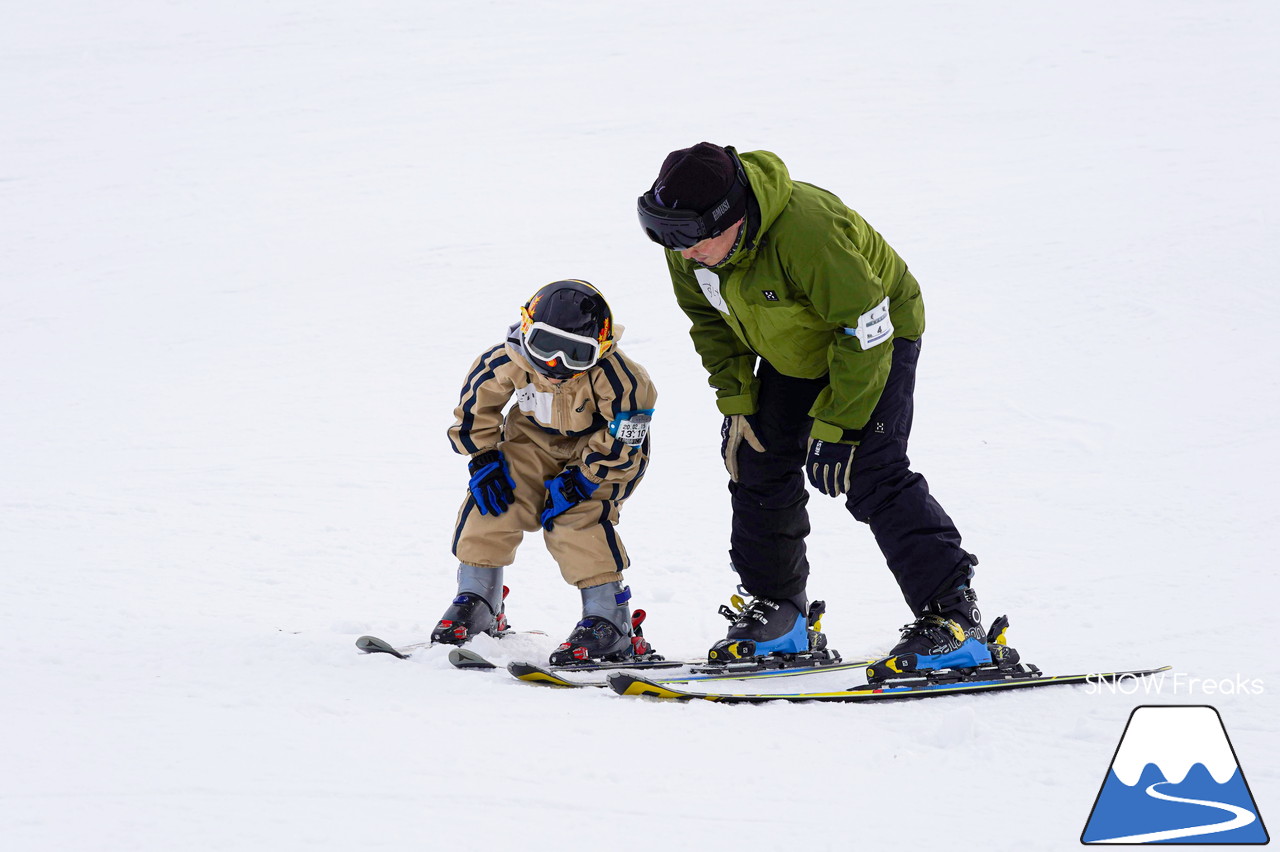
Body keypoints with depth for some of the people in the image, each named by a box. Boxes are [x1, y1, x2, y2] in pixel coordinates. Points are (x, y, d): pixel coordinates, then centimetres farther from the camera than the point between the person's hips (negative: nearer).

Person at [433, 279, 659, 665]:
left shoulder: (613, 377, -35)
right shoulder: (508, 362, -25)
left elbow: (620, 441, -25)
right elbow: (476, 405, -6)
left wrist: (578, 480, -26)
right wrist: (484, 462, -9)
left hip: (603, 449, -4)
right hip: (538, 440, 4)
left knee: (578, 517, -25)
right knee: (492, 501, -11)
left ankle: (610, 622, -18)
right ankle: (476, 599, 7)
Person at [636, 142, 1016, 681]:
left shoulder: (806, 231, -40)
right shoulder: (687, 244, -17)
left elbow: (864, 330, -32)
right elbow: (710, 318, 3)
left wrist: (836, 429, -28)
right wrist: (736, 401, -6)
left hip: (877, 335, -8)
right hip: (793, 353, 8)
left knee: (871, 476, -20)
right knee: (759, 462, 5)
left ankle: (952, 617, -21)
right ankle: (777, 609, 20)